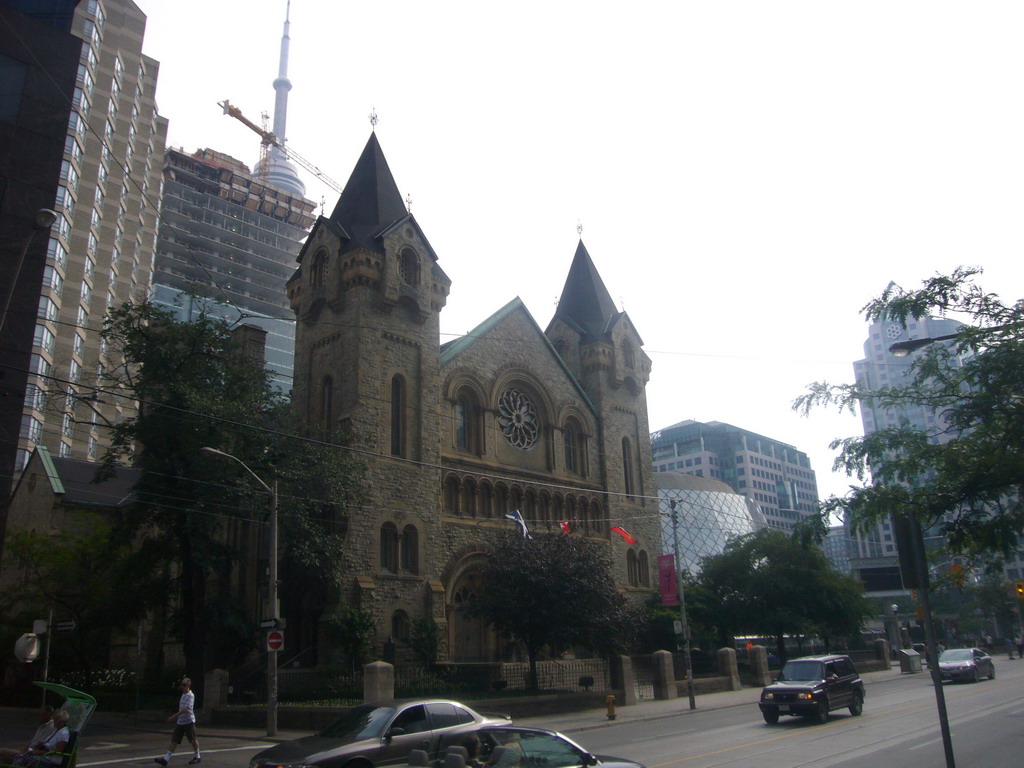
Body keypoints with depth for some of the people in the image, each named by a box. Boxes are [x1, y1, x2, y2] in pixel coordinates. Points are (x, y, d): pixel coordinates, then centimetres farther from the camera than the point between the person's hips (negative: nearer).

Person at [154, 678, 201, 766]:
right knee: (174, 740, -1)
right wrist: (176, 717, 24)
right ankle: (166, 759, -4)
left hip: (189, 722, -7)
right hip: (180, 722, 7)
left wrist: (174, 716, -30)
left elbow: (186, 709, -26)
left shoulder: (190, 696, -15)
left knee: (193, 740, 5)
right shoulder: (183, 695, 12)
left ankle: (197, 757, 20)